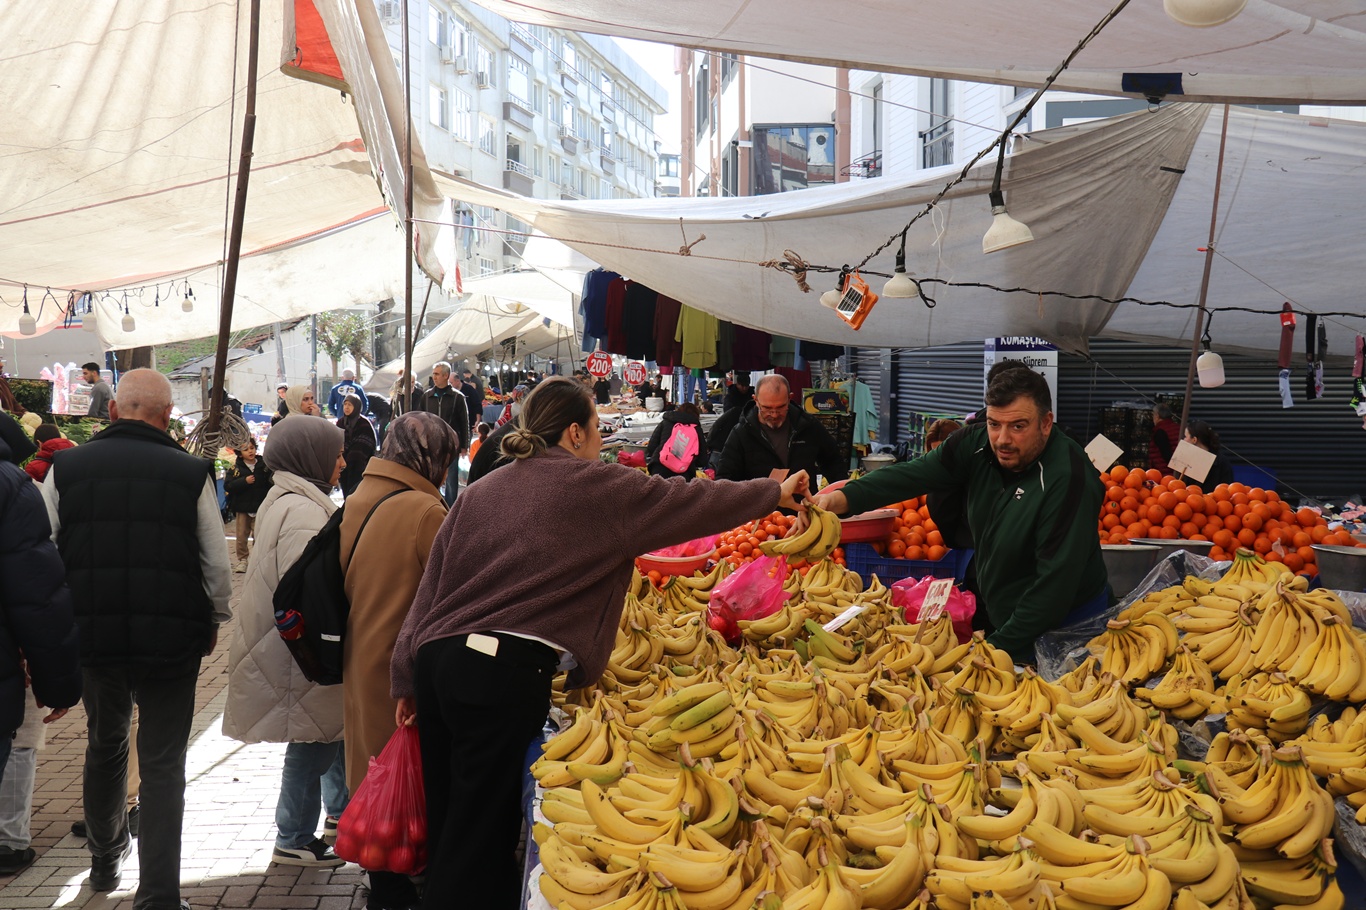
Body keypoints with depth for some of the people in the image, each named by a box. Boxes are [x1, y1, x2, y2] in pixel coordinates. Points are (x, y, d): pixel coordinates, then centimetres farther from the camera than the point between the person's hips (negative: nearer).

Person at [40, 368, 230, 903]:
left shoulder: (65, 468, -2)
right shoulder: (192, 473, -9)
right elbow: (217, 564, -4)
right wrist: (214, 620, 13)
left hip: (93, 636, 3)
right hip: (172, 639, -3)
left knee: (104, 747, 25)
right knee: (163, 763, 7)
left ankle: (105, 862, 43)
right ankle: (158, 893, 5)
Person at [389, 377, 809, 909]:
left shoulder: (479, 491, 17)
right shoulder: (592, 486, -1)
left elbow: (431, 586, 16)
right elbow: (684, 503, 3)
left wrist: (407, 679, 20)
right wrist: (776, 494, 15)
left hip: (436, 659, 7)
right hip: (506, 670, -7)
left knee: (447, 826, 15)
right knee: (480, 835, 0)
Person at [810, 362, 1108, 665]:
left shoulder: (1068, 481, -27)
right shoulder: (977, 444, -6)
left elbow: (1056, 582, -27)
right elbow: (913, 474, -12)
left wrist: (1000, 646, -26)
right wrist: (844, 498, -30)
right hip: (1000, 617, 6)